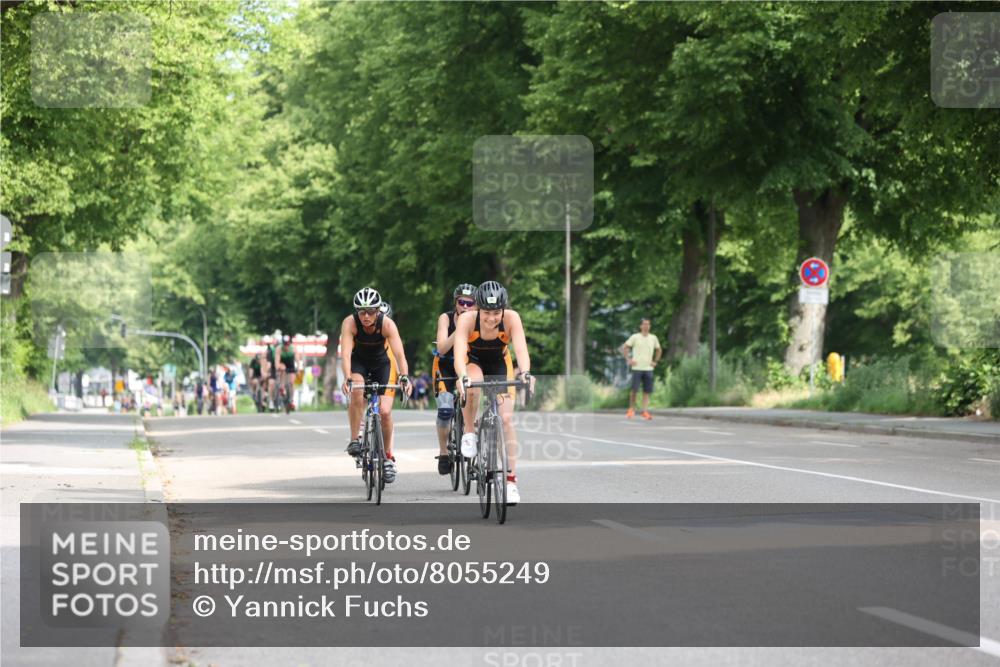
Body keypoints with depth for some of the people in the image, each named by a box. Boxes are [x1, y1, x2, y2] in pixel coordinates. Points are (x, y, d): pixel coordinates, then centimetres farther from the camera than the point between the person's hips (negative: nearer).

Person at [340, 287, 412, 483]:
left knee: (385, 412, -11)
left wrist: (404, 377, -54)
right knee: (357, 392, -33)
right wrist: (347, 379, -55)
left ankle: (388, 456, 10)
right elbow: (345, 353, -39)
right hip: (359, 362, 0)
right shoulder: (350, 323, -29)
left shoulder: (387, 324, -29)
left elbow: (399, 353, -37)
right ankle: (354, 440, -18)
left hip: (382, 362, 0)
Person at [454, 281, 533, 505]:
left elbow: (521, 349, -40)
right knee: (472, 387, -37)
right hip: (473, 361, -1)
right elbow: (459, 352, -42)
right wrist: (462, 377, -61)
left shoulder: (511, 318, -30)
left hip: (500, 364, 1)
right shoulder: (467, 319, -32)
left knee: (506, 419, -12)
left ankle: (511, 480, -4)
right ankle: (469, 432, -12)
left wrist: (525, 373, -59)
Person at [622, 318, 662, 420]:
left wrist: (655, 361, 13)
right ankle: (631, 409, 8)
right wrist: (628, 360, -5)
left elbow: (659, 350, 24)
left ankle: (645, 412, -1)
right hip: (637, 368, -3)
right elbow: (624, 348, 2)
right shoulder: (635, 337, 0)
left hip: (648, 368, 3)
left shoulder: (653, 338, 10)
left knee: (647, 391, 0)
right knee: (634, 390, -6)